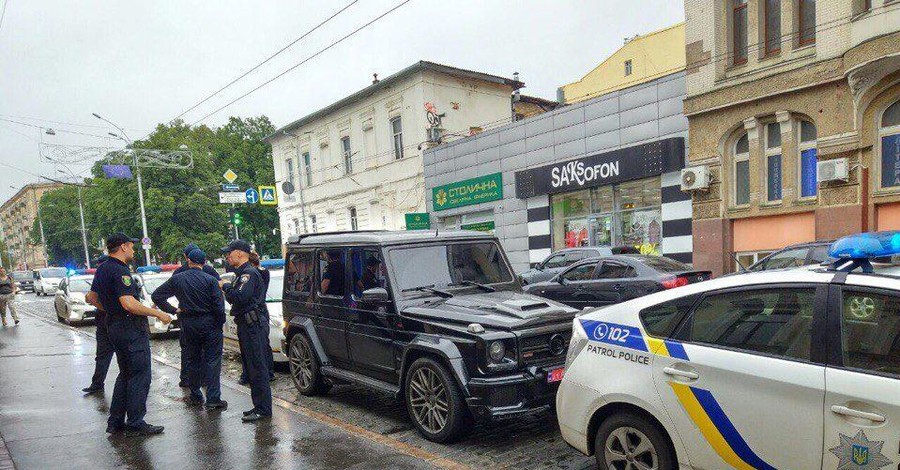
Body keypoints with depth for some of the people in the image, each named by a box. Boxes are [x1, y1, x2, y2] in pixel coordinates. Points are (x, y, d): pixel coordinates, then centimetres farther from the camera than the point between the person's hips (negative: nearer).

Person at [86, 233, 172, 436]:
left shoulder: (102, 269, 12)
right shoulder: (120, 270, -18)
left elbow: (91, 297, 23)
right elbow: (129, 303, -28)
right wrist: (158, 313, -22)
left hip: (115, 326, 10)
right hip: (131, 328, -10)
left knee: (125, 374, 19)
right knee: (140, 376, -2)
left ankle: (115, 421, 24)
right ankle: (135, 424, 3)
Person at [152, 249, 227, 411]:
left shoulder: (177, 279, 0)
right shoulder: (210, 280, -10)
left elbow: (156, 296, 3)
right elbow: (219, 304, -15)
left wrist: (173, 310, 6)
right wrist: (220, 322, -1)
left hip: (188, 324, 3)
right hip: (209, 324, -3)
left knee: (192, 360, 16)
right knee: (212, 361, 1)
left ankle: (195, 396, 22)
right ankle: (213, 399, -1)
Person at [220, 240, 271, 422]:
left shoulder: (249, 273, -14)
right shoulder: (242, 273, 20)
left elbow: (240, 297, -27)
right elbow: (238, 298, 20)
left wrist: (226, 286, -12)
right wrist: (226, 287, 5)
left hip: (252, 326, -11)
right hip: (246, 325, 11)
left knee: (257, 367, -7)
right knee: (252, 366, 15)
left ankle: (263, 409, -3)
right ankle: (259, 406, 23)